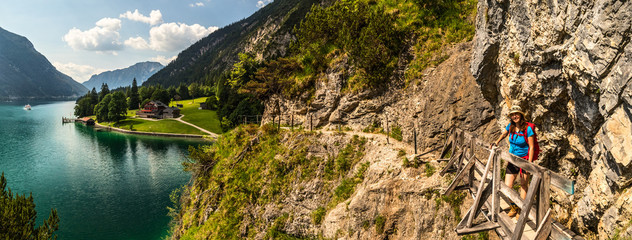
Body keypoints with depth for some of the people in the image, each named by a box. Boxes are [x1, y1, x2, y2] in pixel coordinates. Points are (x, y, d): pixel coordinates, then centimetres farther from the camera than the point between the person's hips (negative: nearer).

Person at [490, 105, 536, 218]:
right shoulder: (510, 126, 0)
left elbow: (531, 147, -13)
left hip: (525, 158, -4)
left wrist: (529, 163, -18)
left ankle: (521, 210, 18)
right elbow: (504, 134, 24)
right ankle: (514, 207, 23)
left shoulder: (527, 129, -14)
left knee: (523, 185, 5)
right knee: (507, 186, 0)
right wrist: (497, 142, 16)